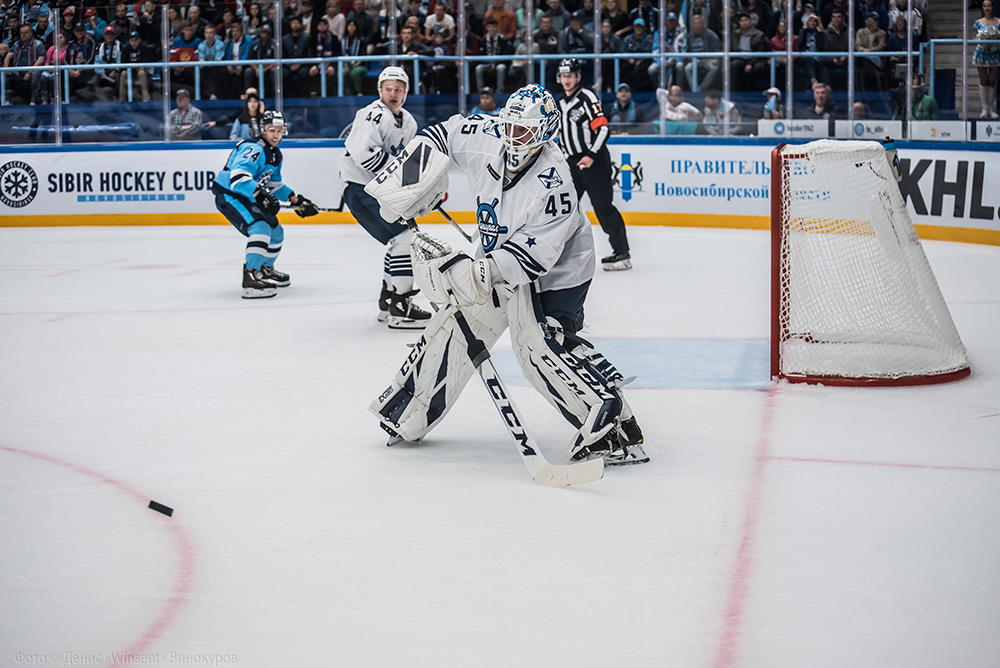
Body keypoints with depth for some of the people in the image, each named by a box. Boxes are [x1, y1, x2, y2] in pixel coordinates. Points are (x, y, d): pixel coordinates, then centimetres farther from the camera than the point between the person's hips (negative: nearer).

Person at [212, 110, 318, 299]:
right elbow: (238, 177, -37)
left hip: (249, 197, 10)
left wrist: (296, 200, 15)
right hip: (229, 196, -10)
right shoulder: (253, 149, -23)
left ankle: (266, 269, 41)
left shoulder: (275, 154, 11)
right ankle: (251, 278, -36)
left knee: (276, 232, 18)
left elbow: (274, 184, 23)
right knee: (260, 228, -29)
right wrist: (261, 194, -47)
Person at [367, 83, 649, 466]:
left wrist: (473, 274, -42)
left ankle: (616, 428, -22)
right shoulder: (486, 138, -13)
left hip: (553, 272, -7)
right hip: (498, 259, 7)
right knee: (454, 325, 8)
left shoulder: (552, 181, -32)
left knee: (542, 347, -22)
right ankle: (406, 414, 25)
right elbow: (443, 134, 7)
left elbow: (535, 253, -36)